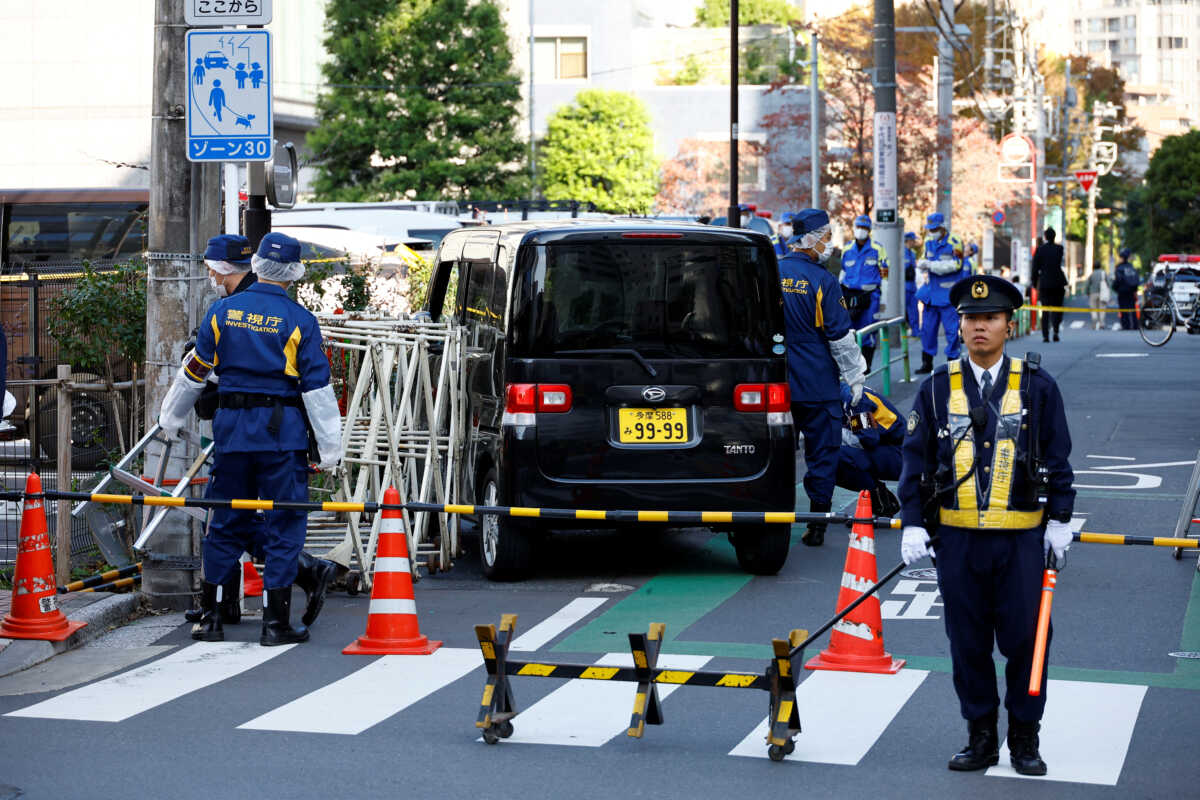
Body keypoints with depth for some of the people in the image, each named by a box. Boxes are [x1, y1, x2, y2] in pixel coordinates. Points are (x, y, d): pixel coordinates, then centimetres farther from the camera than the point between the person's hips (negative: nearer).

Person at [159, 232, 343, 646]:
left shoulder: (222, 311, 4)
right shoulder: (299, 320, -6)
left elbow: (195, 371, 11)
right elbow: (317, 386, -7)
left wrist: (171, 418, 24)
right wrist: (330, 448, -4)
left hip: (231, 426, 4)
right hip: (282, 431, -3)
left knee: (225, 520, 13)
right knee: (284, 523, 2)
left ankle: (209, 616, 16)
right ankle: (276, 623, 1)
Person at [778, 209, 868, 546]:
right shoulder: (822, 281, -12)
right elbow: (841, 335, -10)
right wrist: (855, 378, -1)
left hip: (777, 381, 4)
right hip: (818, 384, -4)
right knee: (822, 453, 4)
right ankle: (816, 526, 4)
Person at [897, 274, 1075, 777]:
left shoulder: (1038, 388, 2)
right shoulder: (937, 389, 5)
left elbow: (1058, 458, 6)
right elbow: (916, 459, 7)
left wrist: (1059, 521, 1)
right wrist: (913, 523, 0)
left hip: (1021, 537, -1)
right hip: (958, 537, 1)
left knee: (1024, 640, 2)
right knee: (968, 642, 7)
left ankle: (1025, 740, 16)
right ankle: (981, 738, 19)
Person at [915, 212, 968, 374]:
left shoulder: (954, 244, -10)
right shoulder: (929, 242, 10)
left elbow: (954, 265, -19)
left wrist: (931, 265, -23)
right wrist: (922, 264, -6)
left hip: (949, 293, -6)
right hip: (931, 292, 6)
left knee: (951, 330, -3)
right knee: (927, 329, 8)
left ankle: (952, 362, 7)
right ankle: (927, 363, 18)